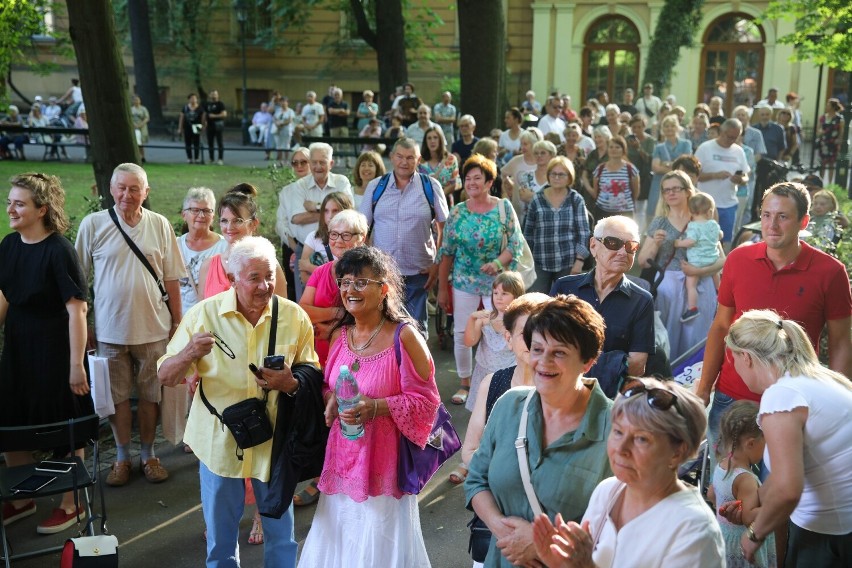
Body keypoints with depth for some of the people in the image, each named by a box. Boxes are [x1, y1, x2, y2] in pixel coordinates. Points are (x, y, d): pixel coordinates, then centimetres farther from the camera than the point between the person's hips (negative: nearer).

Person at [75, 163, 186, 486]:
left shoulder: (160, 225, -1)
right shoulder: (93, 224, -4)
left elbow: (172, 279, 4)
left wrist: (177, 322, 5)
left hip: (153, 328, 1)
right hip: (110, 329, 0)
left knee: (150, 395, 11)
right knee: (117, 396, 10)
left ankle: (148, 454, 27)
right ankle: (122, 457, 26)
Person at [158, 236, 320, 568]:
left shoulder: (294, 317, -8)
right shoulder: (204, 314, -10)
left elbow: (312, 379, 0)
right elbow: (165, 377, -7)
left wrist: (291, 384, -22)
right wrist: (189, 354, -28)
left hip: (274, 441, 0)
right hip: (220, 441, 0)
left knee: (281, 533, 16)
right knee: (220, 538, 18)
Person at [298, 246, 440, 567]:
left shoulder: (404, 336, -12)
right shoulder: (339, 335, 6)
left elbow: (425, 400, -12)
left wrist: (375, 407, -23)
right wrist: (331, 399, -3)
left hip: (384, 463, -6)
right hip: (343, 459, 6)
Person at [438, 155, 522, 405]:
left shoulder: (504, 207, -3)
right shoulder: (457, 211, 1)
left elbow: (515, 244, -6)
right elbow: (446, 252, 4)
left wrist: (498, 262, -25)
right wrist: (442, 288, 3)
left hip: (497, 282, -2)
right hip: (464, 282, 2)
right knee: (461, 333, 5)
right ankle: (464, 383, 22)